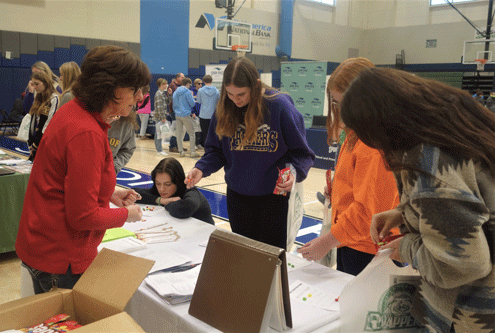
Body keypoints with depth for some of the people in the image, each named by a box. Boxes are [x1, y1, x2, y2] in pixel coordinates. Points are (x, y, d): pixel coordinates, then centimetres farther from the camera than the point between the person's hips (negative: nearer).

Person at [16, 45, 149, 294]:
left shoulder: (73, 111, 3)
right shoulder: (86, 133, -28)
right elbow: (83, 216, -25)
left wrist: (109, 194, 8)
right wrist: (126, 214, -9)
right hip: (61, 260, -10)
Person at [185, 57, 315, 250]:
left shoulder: (280, 105, -15)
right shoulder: (223, 110, -5)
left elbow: (301, 152, -9)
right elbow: (216, 151, 5)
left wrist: (293, 172, -26)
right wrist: (201, 169, -13)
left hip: (273, 195, -3)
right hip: (237, 195, 3)